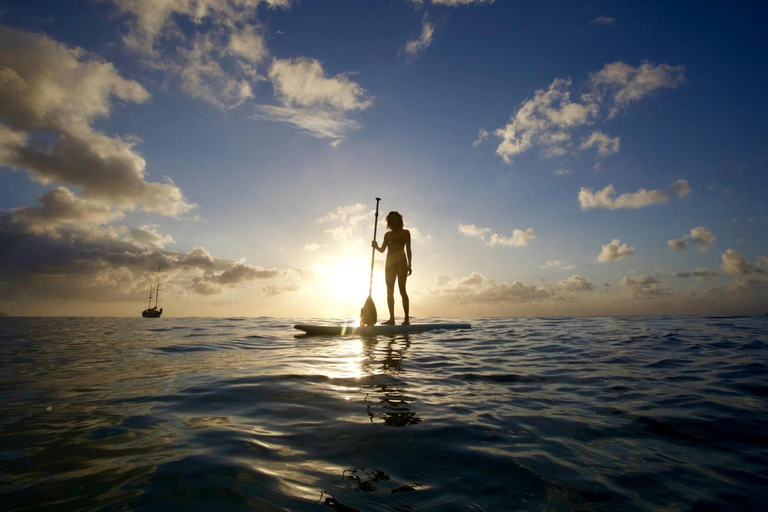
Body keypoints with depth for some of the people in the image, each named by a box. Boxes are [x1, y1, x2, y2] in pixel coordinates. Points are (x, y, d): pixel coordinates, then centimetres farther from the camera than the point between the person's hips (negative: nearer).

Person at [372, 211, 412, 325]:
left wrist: (409, 265, -7)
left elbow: (408, 250, 2)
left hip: (401, 262, -5)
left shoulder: (405, 233, 7)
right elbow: (382, 249, 11)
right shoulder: (387, 235, 17)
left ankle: (407, 319, -11)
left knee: (402, 290, -11)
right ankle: (391, 319, 3)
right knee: (389, 291, 0)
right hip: (389, 264, 5)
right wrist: (376, 246, -11)